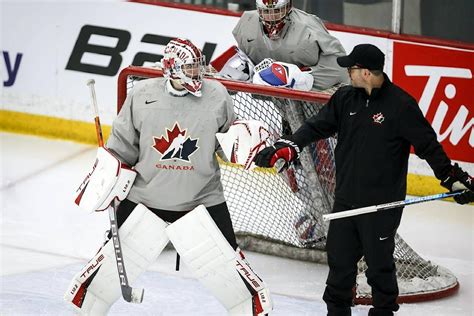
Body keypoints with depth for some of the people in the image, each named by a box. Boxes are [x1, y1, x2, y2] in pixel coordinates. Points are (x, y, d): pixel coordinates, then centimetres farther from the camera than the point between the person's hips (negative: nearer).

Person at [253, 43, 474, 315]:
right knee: (340, 258, 13)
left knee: (379, 262, 6)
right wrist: (286, 148, -12)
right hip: (346, 198, 5)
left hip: (382, 203, -5)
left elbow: (428, 145, -9)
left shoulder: (401, 104, -13)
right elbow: (318, 126, 2)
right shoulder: (345, 98, 4)